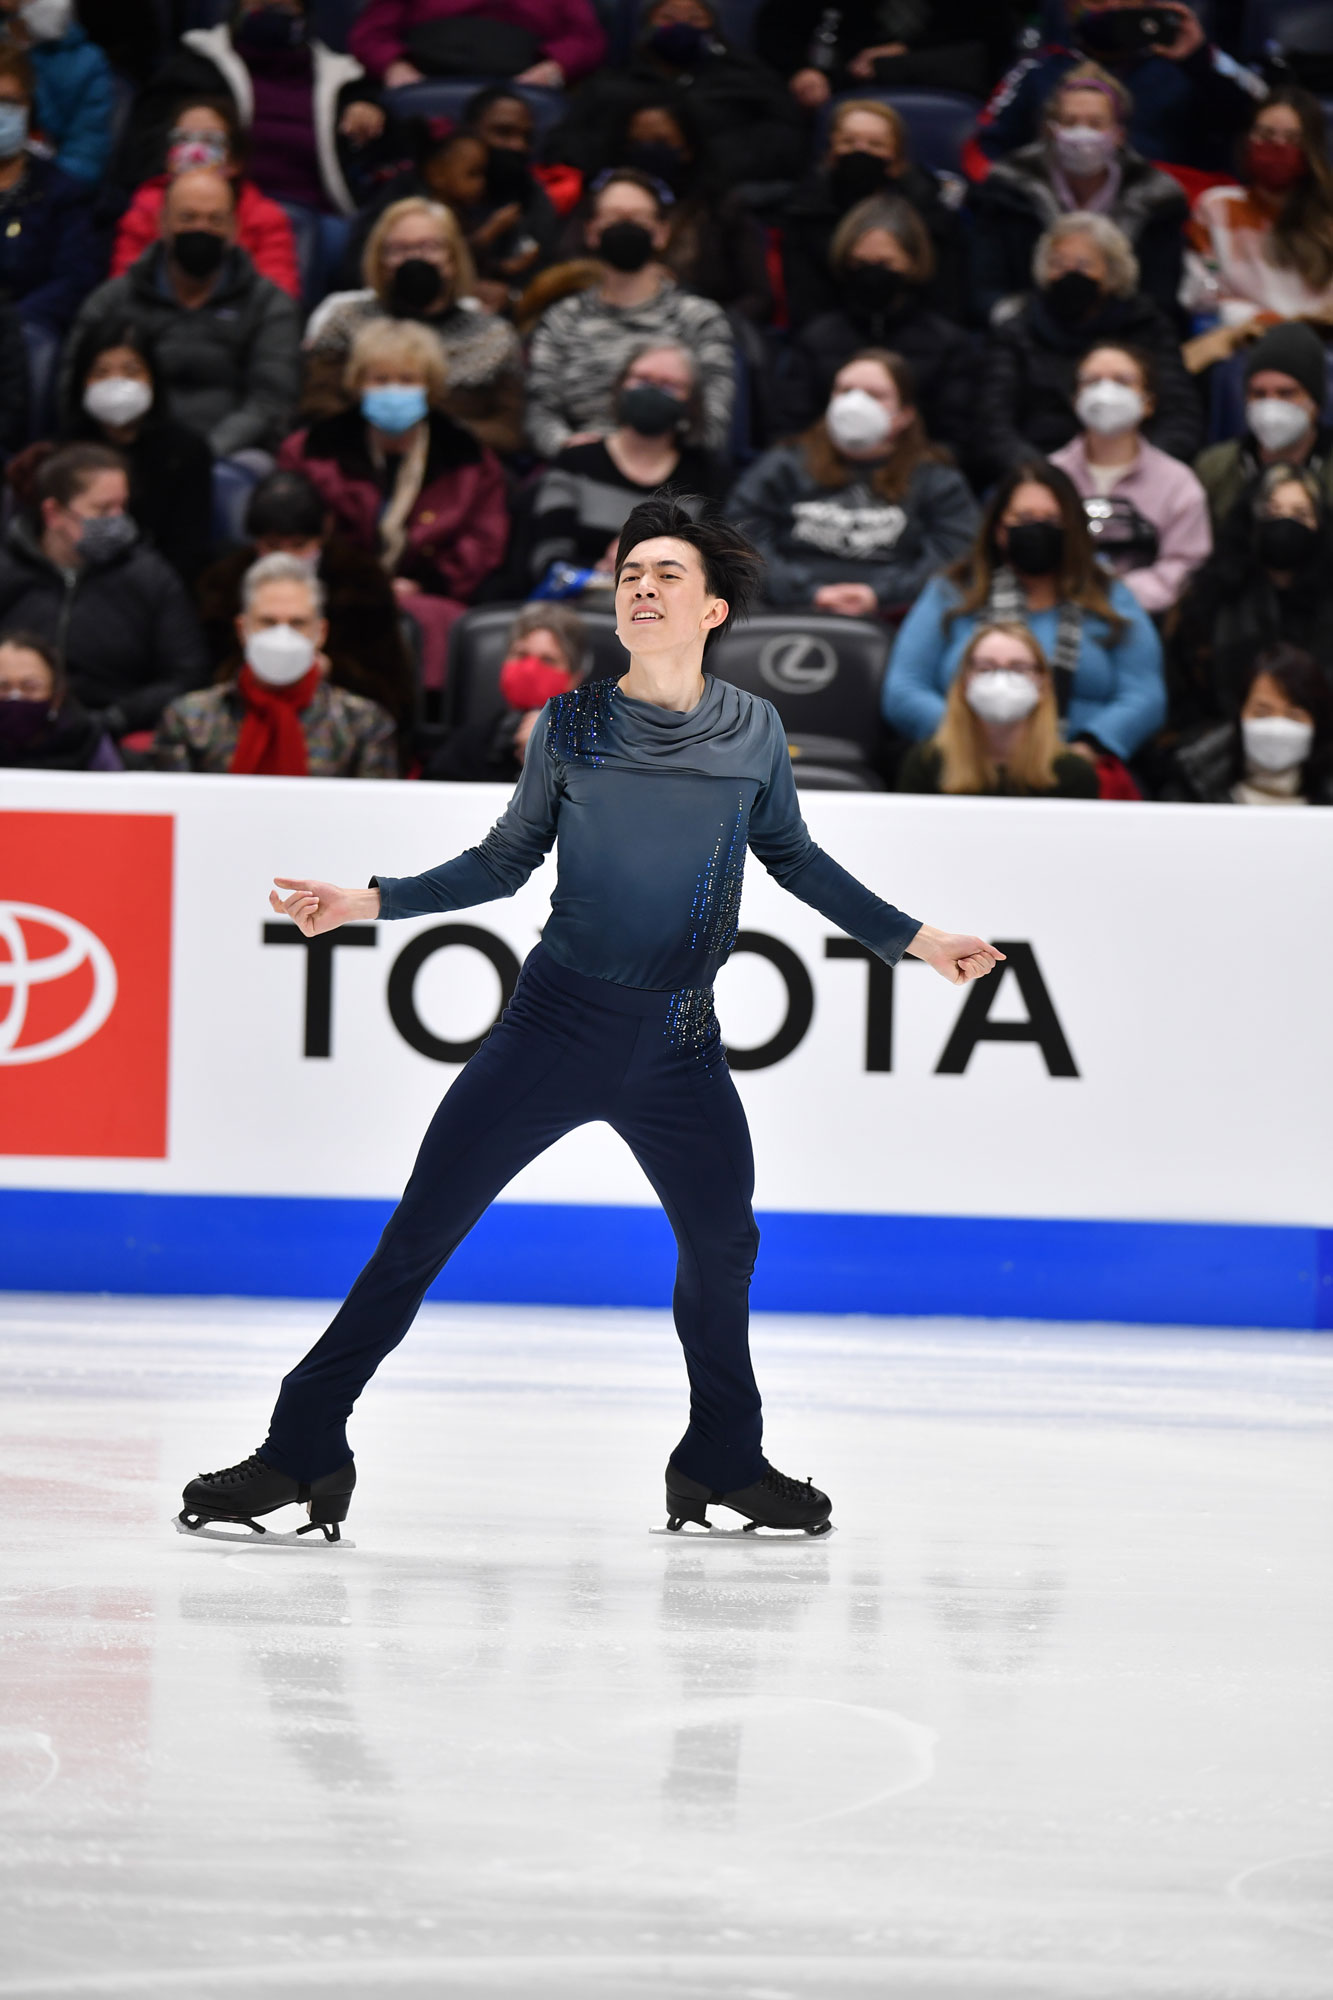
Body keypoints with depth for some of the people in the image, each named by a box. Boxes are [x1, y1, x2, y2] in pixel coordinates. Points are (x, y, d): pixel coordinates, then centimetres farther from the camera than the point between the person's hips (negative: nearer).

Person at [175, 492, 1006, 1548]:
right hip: (557, 1023, -2)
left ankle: (722, 1463, 31)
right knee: (419, 1233, -7)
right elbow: (506, 859, 8)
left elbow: (795, 859, 17)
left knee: (723, 1244, 9)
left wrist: (914, 939, 17)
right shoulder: (571, 725, -1)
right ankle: (302, 1452, -2)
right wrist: (370, 902, -1)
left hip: (681, 1048, 2)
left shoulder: (753, 730, 2)